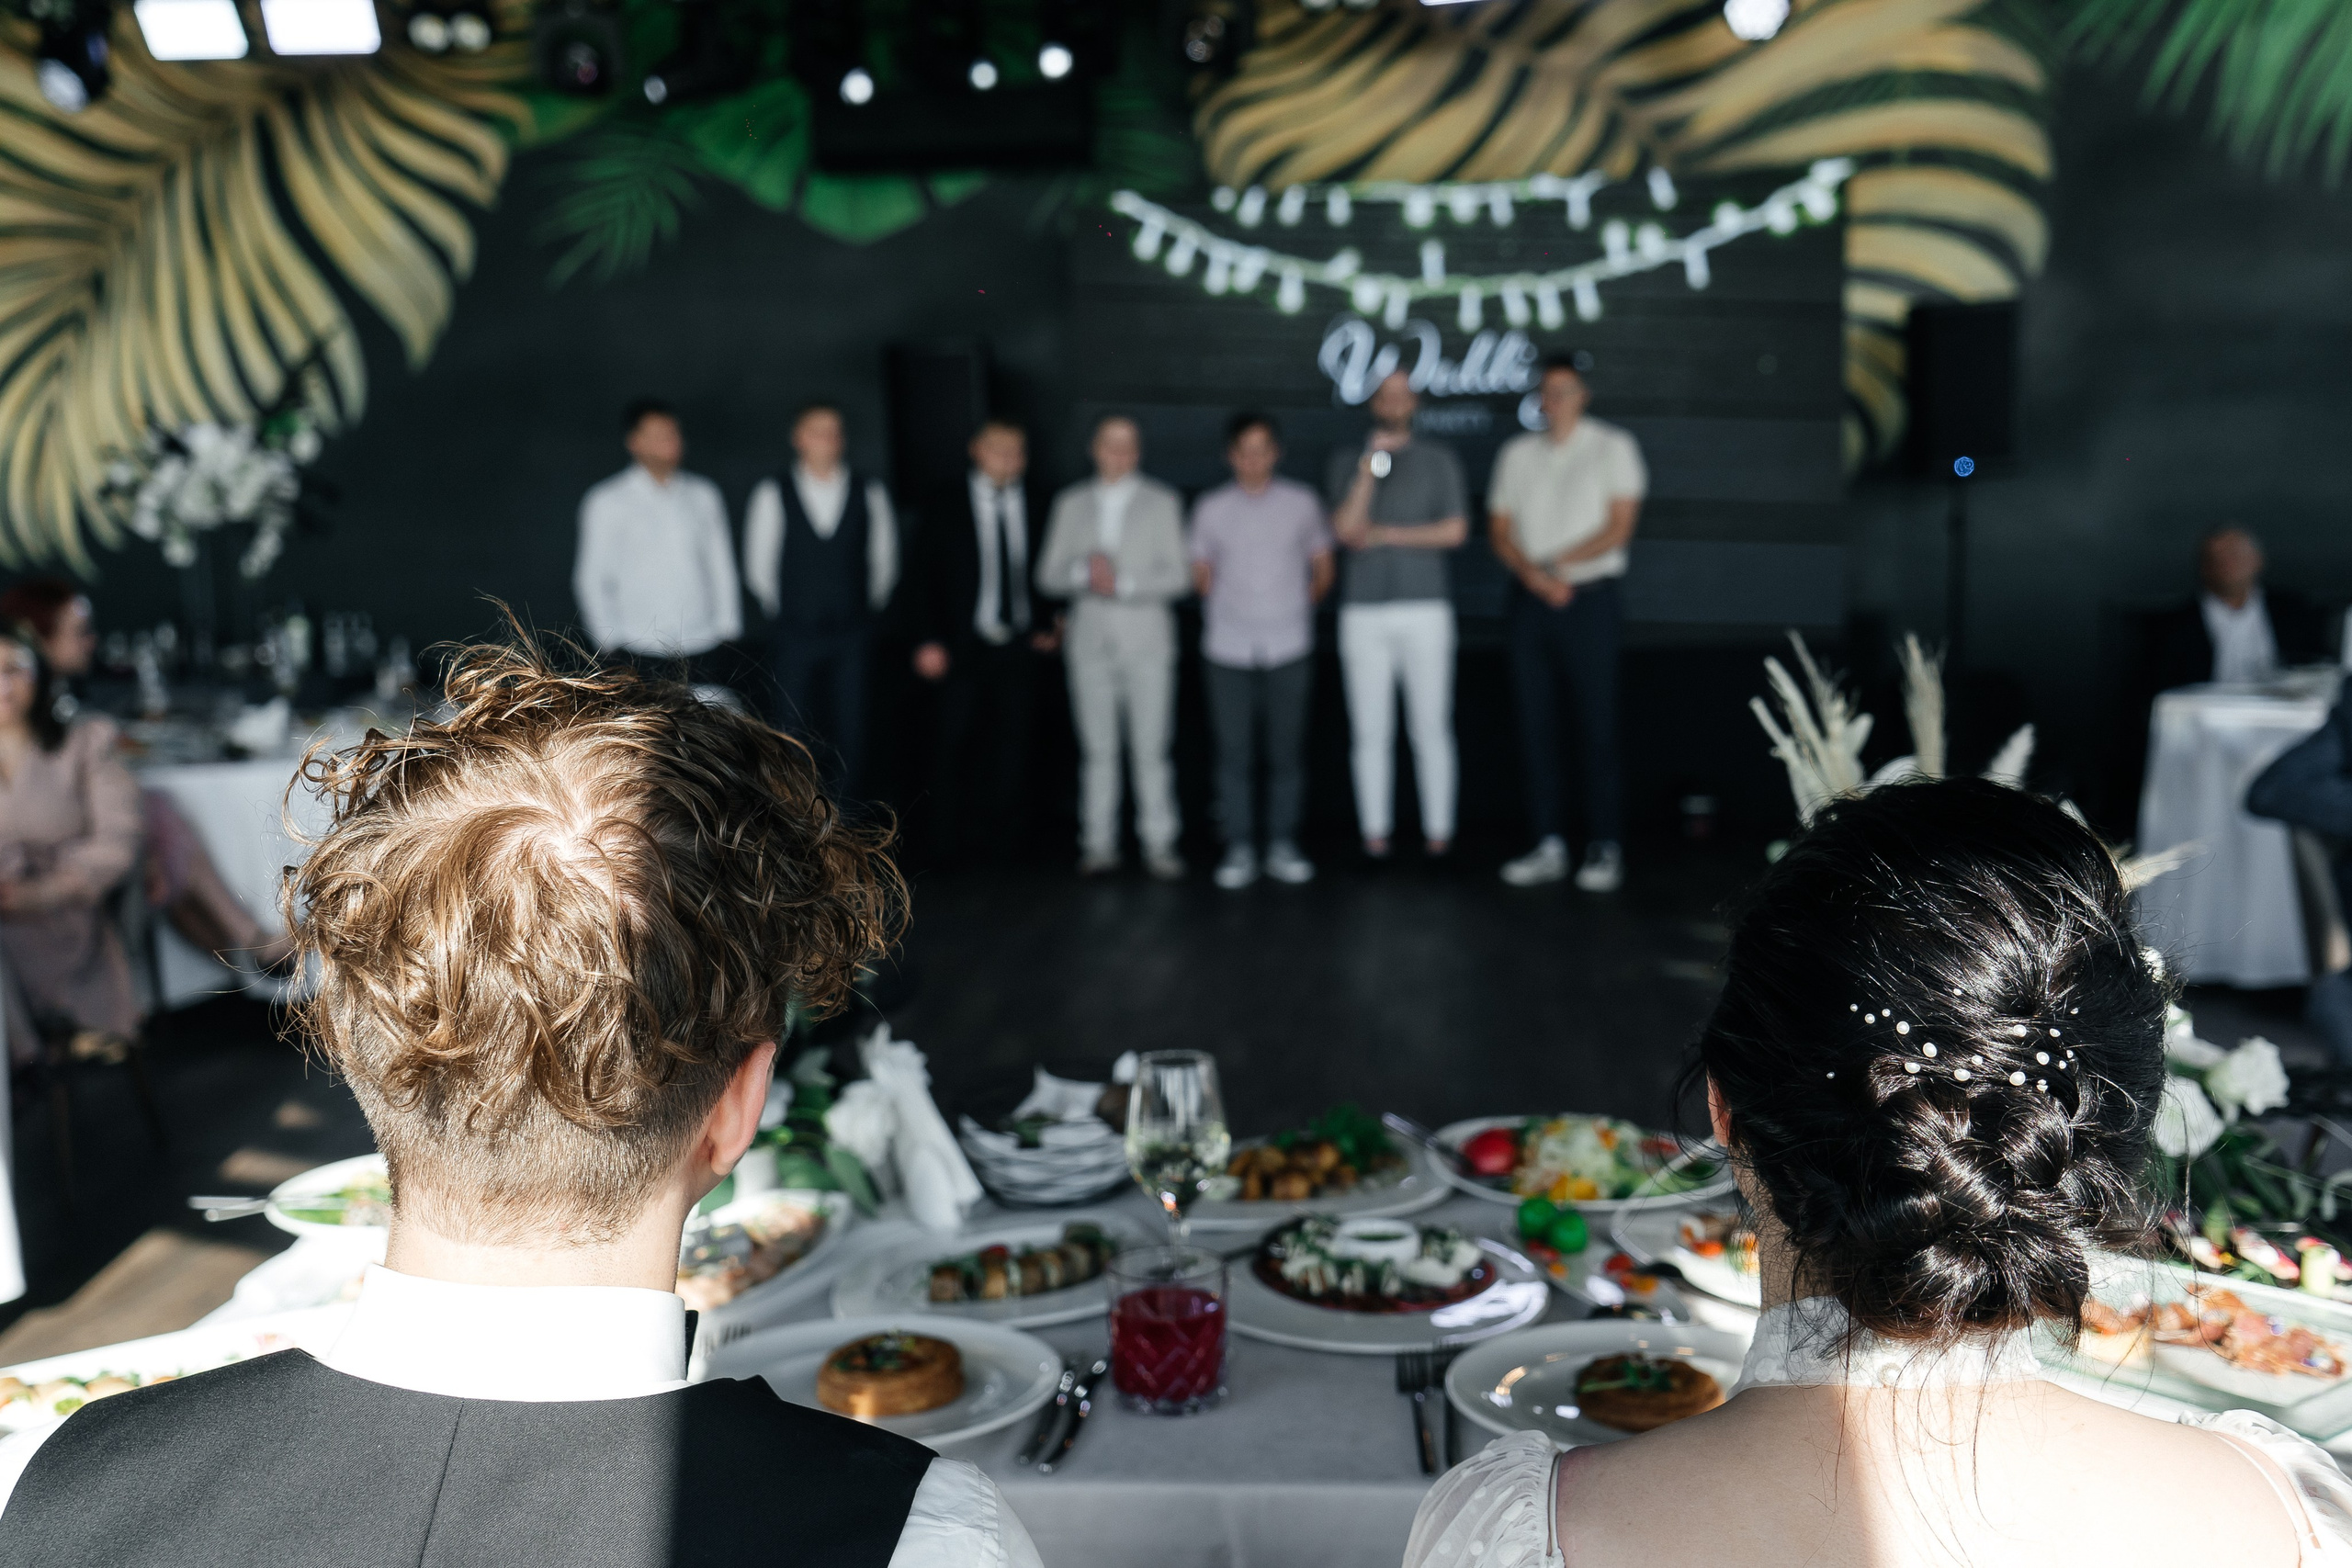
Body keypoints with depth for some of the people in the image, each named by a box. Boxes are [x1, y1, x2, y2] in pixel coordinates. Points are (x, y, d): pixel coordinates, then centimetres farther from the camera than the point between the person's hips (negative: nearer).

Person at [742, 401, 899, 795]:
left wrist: (867, 609, 10)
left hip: (853, 635, 1)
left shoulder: (869, 493, 2)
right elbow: (758, 569, 6)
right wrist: (785, 612, 8)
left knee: (851, 734, 2)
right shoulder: (772, 494, -1)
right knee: (794, 737, 3)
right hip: (794, 637, -1)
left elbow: (884, 562, 10)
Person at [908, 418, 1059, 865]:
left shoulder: (1032, 509, 6)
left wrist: (1045, 626, 3)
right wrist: (930, 640, -6)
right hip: (965, 644, -2)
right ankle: (951, 838, 16)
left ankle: (1002, 832, 17)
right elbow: (925, 575, 0)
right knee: (955, 741, 3)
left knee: (1012, 740, 4)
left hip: (1018, 645, 2)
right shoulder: (949, 510, 0)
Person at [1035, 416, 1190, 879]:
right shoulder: (1071, 504, 12)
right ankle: (1099, 844, 10)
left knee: (1151, 750, -3)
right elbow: (1047, 575, 7)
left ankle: (1158, 844, 2)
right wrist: (1082, 572, -13)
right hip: (1090, 642, 2)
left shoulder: (1162, 503, 6)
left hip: (1147, 644, -2)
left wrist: (1124, 584, -14)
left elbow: (1178, 577, -1)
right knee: (1097, 750, 4)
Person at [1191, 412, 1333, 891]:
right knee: (1234, 753, 0)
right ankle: (1238, 850, 8)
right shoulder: (1210, 509, 3)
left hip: (1289, 649, 0)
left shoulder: (1301, 503, 4)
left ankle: (1283, 847, 14)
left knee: (1287, 752, 3)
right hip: (1228, 651, 0)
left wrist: (1298, 607, 13)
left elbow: (1322, 570, 14)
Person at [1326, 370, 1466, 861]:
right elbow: (1345, 529, -4)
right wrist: (1368, 470, -14)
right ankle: (1374, 834, 7)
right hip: (1364, 611, 1)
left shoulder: (1440, 460, 8)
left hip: (1425, 607, -1)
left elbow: (1455, 530, -2)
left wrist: (1385, 534, -4)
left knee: (1430, 727, -1)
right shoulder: (1347, 462, 11)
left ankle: (1439, 831, 4)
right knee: (1370, 730, 1)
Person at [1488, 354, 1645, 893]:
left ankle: (1605, 850, -1)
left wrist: (1562, 562, -14)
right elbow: (1500, 529, 7)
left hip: (1589, 600, -4)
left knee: (1596, 727, -5)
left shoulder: (1612, 446, 2)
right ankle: (1548, 847, 9)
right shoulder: (1516, 453, 13)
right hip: (1530, 601, 4)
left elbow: (1619, 527, -6)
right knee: (1535, 726, 3)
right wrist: (1534, 575, -10)